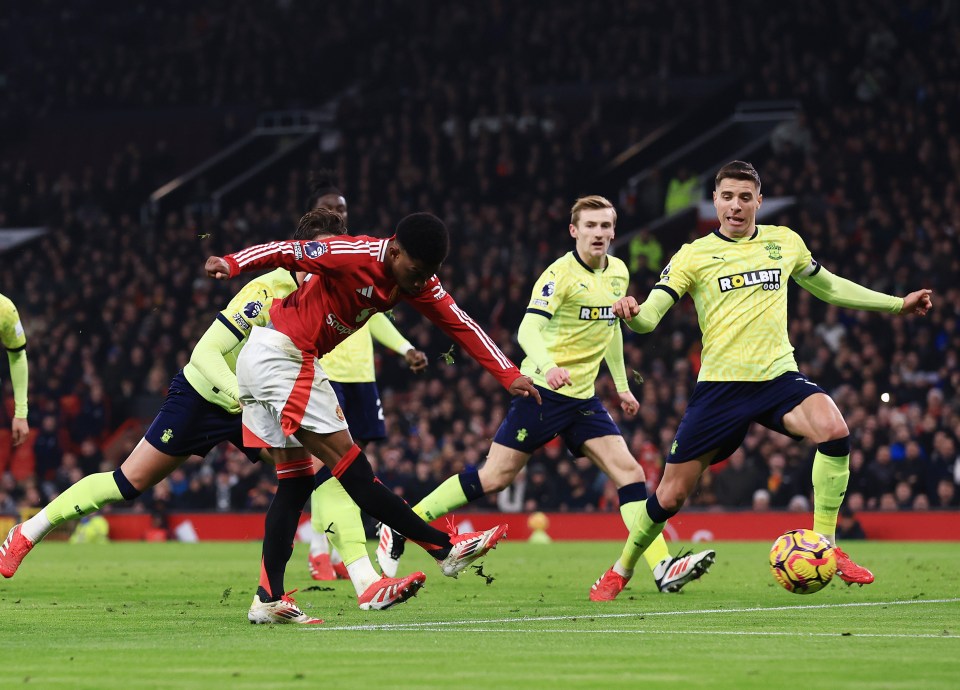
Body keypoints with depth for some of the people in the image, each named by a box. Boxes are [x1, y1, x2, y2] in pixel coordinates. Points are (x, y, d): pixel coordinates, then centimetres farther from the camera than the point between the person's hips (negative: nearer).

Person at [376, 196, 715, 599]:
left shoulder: (618, 272, 9)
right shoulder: (560, 274, -14)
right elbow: (528, 329, -27)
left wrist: (621, 384, 26)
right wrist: (547, 366, -45)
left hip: (583, 397, 7)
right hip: (543, 389, -7)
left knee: (629, 471, -7)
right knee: (495, 477, -7)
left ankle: (662, 567, -13)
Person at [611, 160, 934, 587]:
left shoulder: (785, 242, 11)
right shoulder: (694, 255, 1)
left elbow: (828, 286, 29)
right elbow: (649, 317, -7)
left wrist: (897, 304, 31)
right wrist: (631, 313, -31)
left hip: (779, 377, 2)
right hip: (720, 386, -2)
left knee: (833, 428, -30)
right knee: (670, 495, 0)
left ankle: (824, 547, -18)